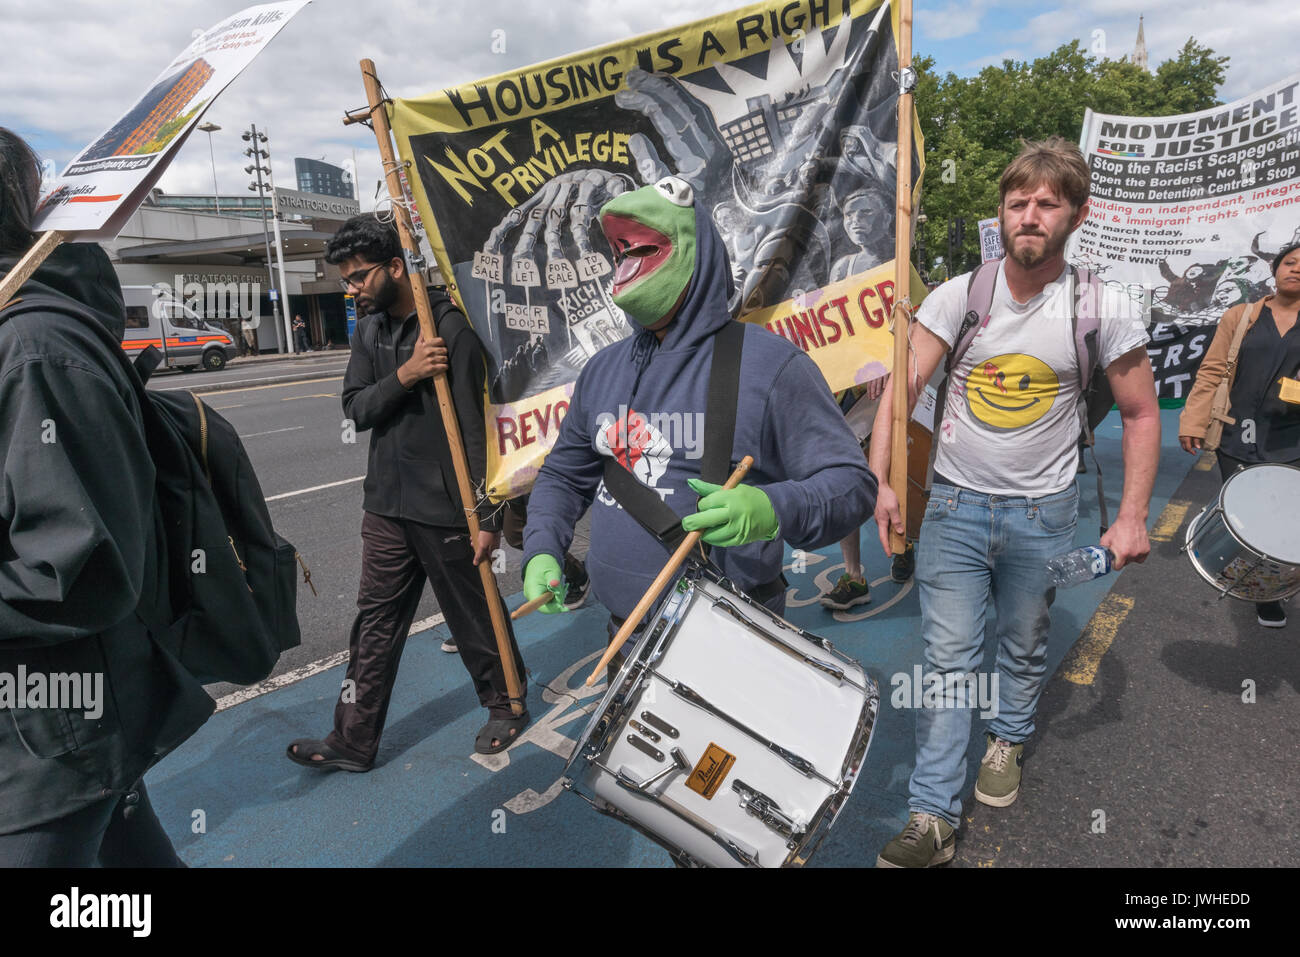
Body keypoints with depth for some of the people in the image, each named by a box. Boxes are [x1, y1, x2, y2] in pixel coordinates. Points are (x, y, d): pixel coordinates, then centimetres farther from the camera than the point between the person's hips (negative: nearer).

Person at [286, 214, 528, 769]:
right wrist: (404, 375, -18)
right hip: (386, 504, 6)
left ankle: (506, 706, 32)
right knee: (375, 623, 12)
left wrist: (486, 516, -17)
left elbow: (473, 430, -15)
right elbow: (355, 409, 1)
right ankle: (354, 741, 23)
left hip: (444, 509, -6)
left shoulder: (451, 329, -13)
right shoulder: (369, 329, 10)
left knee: (474, 616, 9)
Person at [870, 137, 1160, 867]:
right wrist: (880, 481, -17)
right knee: (948, 660, 1)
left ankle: (1010, 741, 47)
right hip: (954, 505, 0)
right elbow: (901, 391, -6)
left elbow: (1141, 414, 3)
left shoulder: (1106, 310, -6)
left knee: (1025, 649, 18)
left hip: (1045, 513, 0)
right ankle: (934, 817, 8)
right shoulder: (958, 295, -5)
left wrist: (1133, 516, -3)